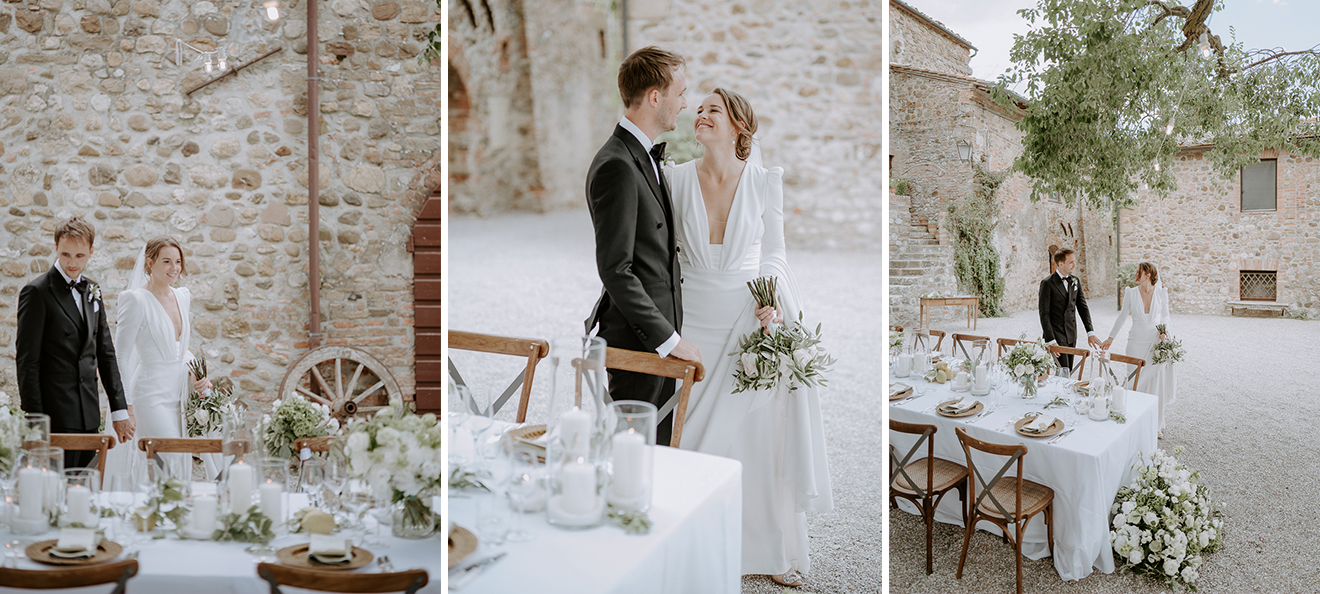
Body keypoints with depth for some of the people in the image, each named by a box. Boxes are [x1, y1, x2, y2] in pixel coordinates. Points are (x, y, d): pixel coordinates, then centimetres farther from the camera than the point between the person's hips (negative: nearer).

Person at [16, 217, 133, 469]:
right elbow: (27, 361, -9)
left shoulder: (92, 291, 13)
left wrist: (119, 410, 12)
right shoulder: (37, 292, -6)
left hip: (90, 416, 6)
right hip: (56, 418, -6)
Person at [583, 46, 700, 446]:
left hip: (658, 334, 10)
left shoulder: (644, 155, 13)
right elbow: (615, 271, -22)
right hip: (635, 339, -10)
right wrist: (668, 338, -18)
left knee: (657, 449, 17)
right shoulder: (617, 166, -19)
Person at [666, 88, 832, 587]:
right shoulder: (677, 179, -1)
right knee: (695, 433, 5)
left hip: (752, 318, -1)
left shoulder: (765, 182, -3)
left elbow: (774, 252, 6)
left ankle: (774, 550, 19)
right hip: (696, 318, 1)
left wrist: (771, 296, -12)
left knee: (761, 434, 3)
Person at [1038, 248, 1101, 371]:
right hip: (1056, 336, -6)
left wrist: (1090, 332, 5)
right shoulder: (1047, 283, -9)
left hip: (1071, 336, 6)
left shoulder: (1075, 281, 10)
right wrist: (1050, 341, -18)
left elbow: (1083, 307, 15)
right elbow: (1044, 314, -12)